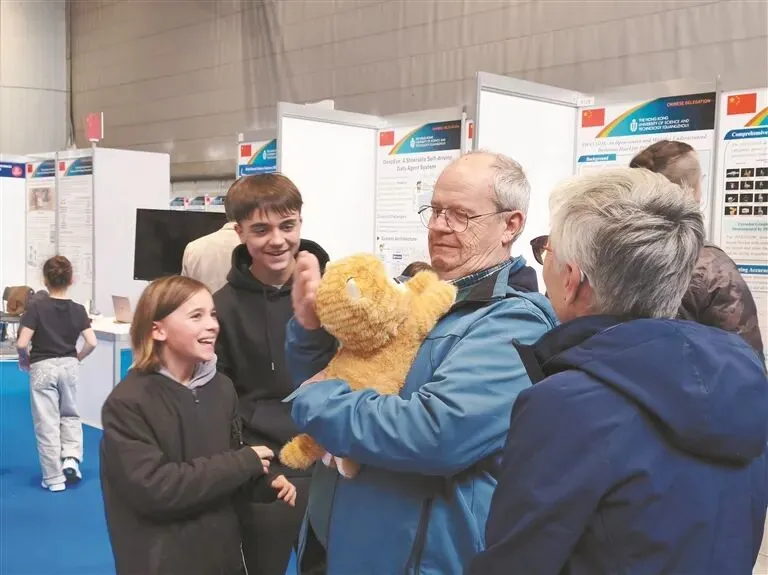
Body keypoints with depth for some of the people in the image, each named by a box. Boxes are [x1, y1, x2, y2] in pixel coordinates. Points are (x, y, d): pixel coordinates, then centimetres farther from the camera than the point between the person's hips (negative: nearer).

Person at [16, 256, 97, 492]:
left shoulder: (36, 307, -10)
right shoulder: (78, 309, -2)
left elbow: (22, 343, -16)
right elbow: (91, 342, -8)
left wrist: (24, 360, 4)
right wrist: (77, 358, 10)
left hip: (43, 368, -3)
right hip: (69, 366, 3)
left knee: (47, 423, 6)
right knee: (70, 415, 23)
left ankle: (54, 478, 12)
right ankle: (71, 458, 4)